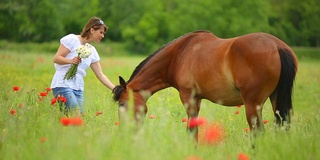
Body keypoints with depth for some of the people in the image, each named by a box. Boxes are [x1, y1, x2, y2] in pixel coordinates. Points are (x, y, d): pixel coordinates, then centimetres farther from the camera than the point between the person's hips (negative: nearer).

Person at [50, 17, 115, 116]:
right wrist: (71, 61, -25)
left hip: (78, 88, 7)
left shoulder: (92, 51, 16)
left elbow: (100, 75, 17)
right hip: (63, 85, -7)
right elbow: (56, 58, -7)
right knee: (75, 118, -21)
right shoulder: (72, 39, -3)